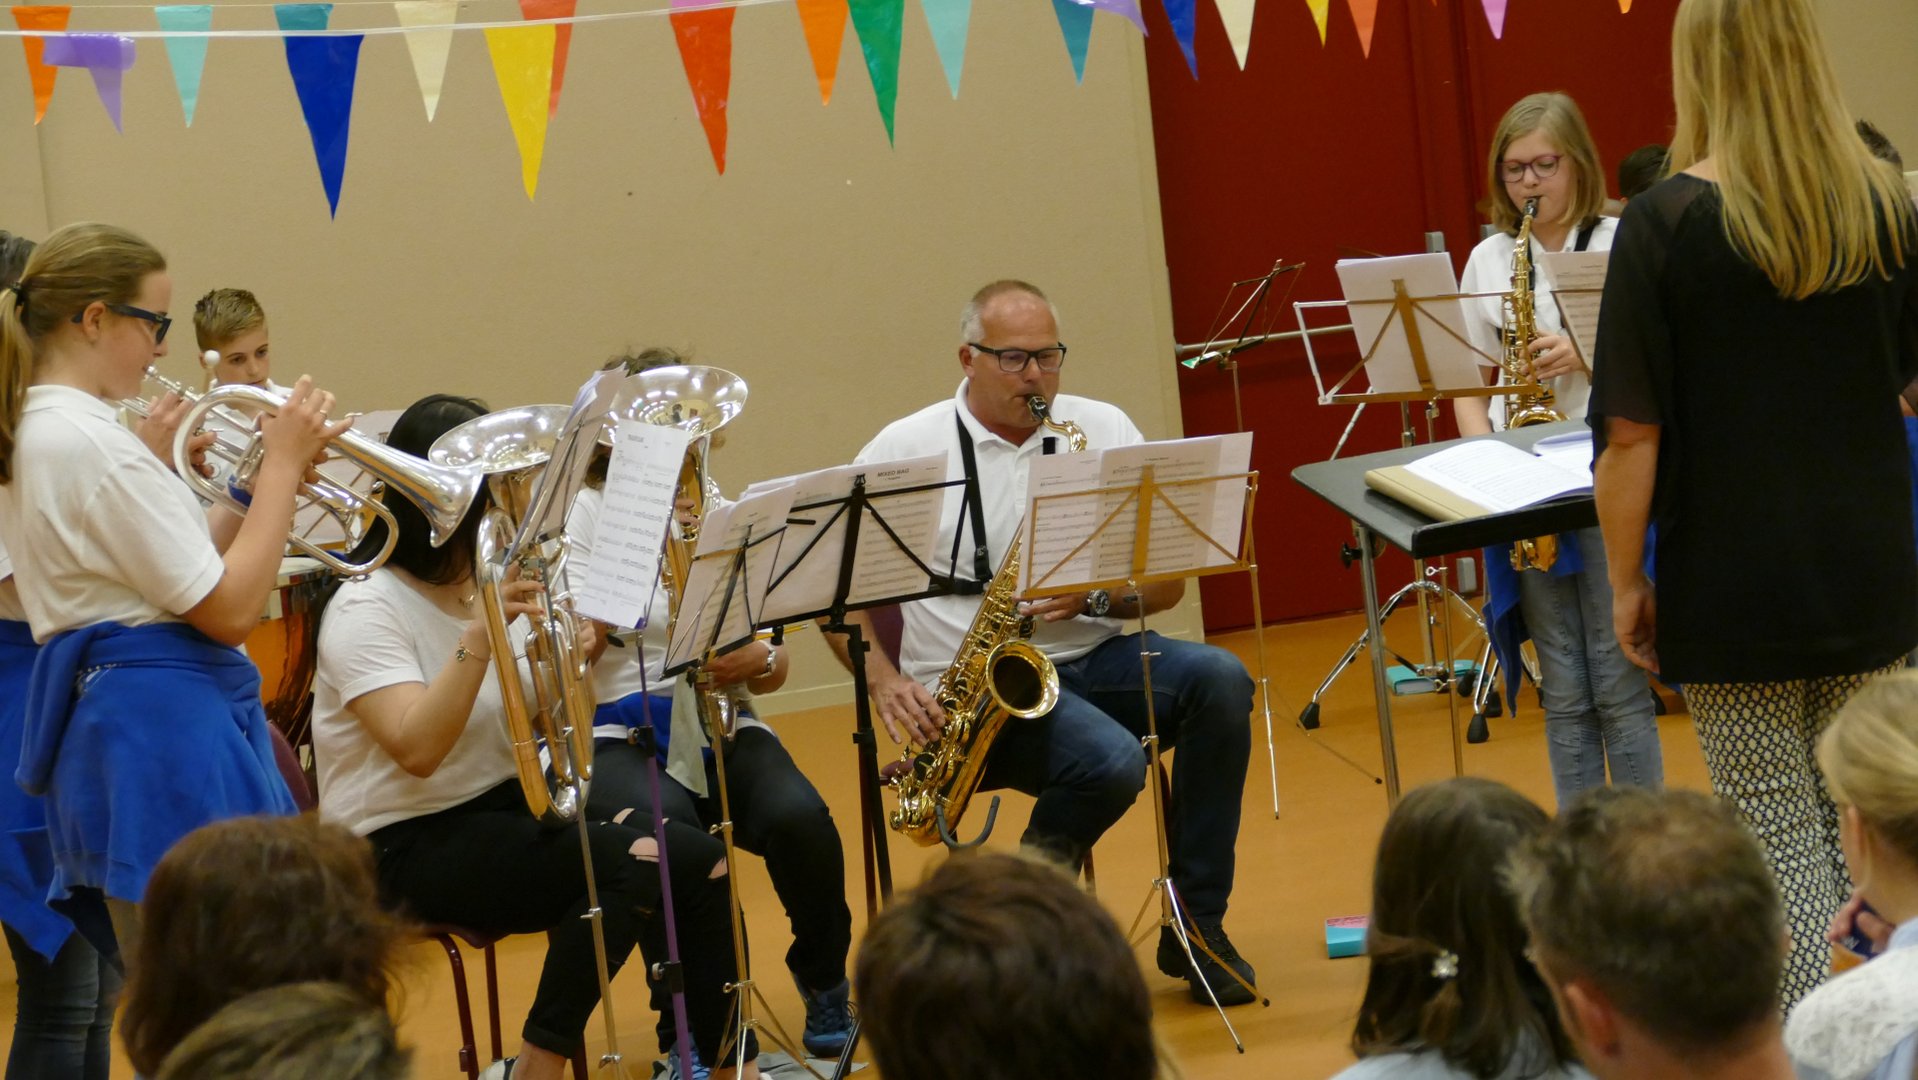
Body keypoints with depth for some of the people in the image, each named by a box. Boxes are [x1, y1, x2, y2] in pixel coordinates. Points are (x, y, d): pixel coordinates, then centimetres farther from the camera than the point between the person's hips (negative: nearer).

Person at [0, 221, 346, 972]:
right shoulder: (92, 444, -17)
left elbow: (182, 568, 17)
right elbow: (229, 610, -16)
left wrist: (264, 479, 10)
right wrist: (283, 465, -8)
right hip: (164, 734, -10)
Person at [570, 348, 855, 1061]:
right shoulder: (587, 514, -1)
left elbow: (774, 671, 10)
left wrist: (757, 660, -14)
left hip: (719, 721, 3)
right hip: (618, 732, -3)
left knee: (798, 817, -27)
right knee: (669, 830, -35)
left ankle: (824, 976, 2)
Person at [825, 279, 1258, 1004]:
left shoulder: (1104, 430, 8)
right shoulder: (904, 449, 0)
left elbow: (1166, 582, 6)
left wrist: (1094, 595, -15)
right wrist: (883, 679, -14)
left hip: (1095, 657, 4)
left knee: (1219, 679, -27)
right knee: (1114, 760, -34)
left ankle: (1198, 931, -15)